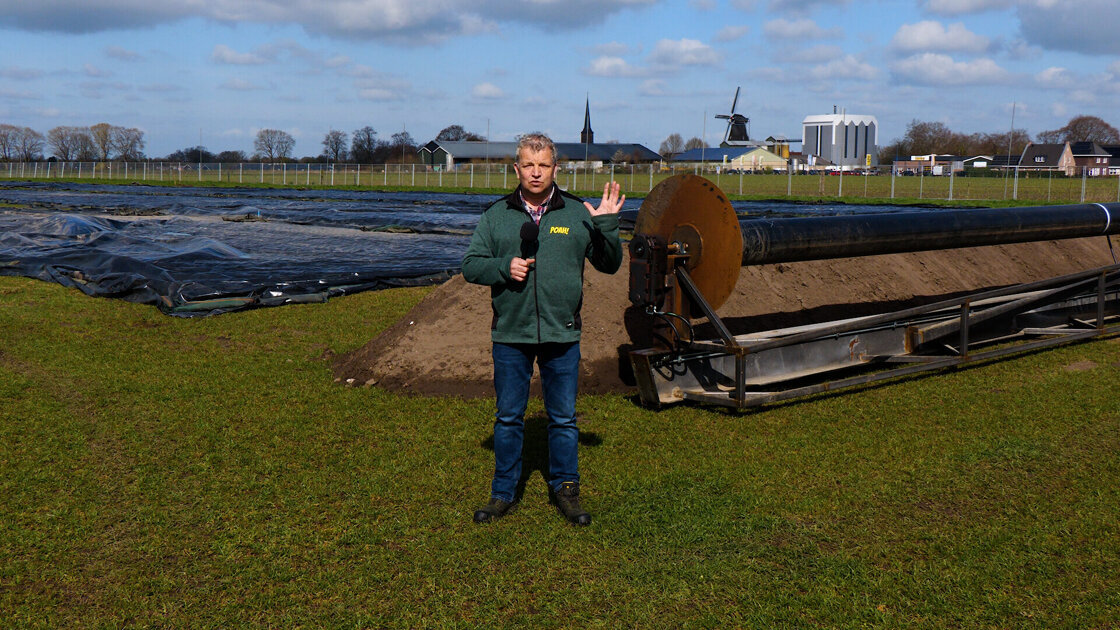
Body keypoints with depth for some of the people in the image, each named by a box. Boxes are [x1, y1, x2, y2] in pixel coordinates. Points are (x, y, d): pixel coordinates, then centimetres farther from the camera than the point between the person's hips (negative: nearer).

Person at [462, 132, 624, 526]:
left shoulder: (577, 214, 4)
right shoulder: (496, 216, 6)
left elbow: (610, 265, 6)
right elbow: (471, 265, 6)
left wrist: (607, 226, -11)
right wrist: (503, 267, -12)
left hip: (562, 335, 0)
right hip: (510, 334, 1)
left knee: (563, 417, 8)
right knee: (508, 418, 9)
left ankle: (565, 489, 24)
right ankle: (504, 493, 22)